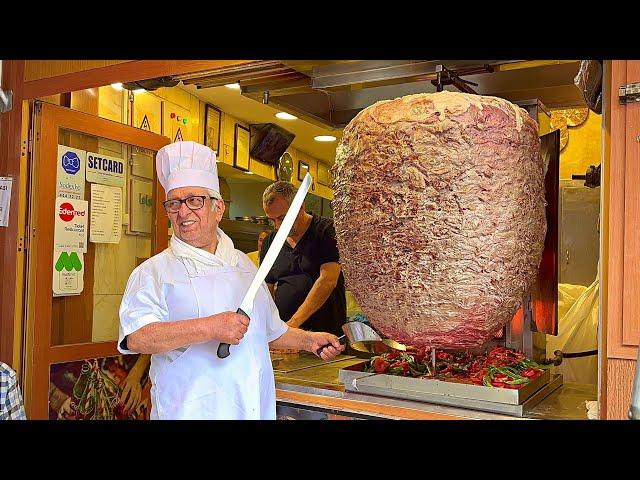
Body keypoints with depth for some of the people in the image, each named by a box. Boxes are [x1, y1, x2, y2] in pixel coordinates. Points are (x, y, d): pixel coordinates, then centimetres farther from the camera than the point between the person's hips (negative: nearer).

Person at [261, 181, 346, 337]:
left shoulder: (327, 230, -1)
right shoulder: (269, 242, 14)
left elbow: (328, 281, -12)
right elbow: (267, 290, 17)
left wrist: (293, 323, -17)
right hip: (281, 331, 4)